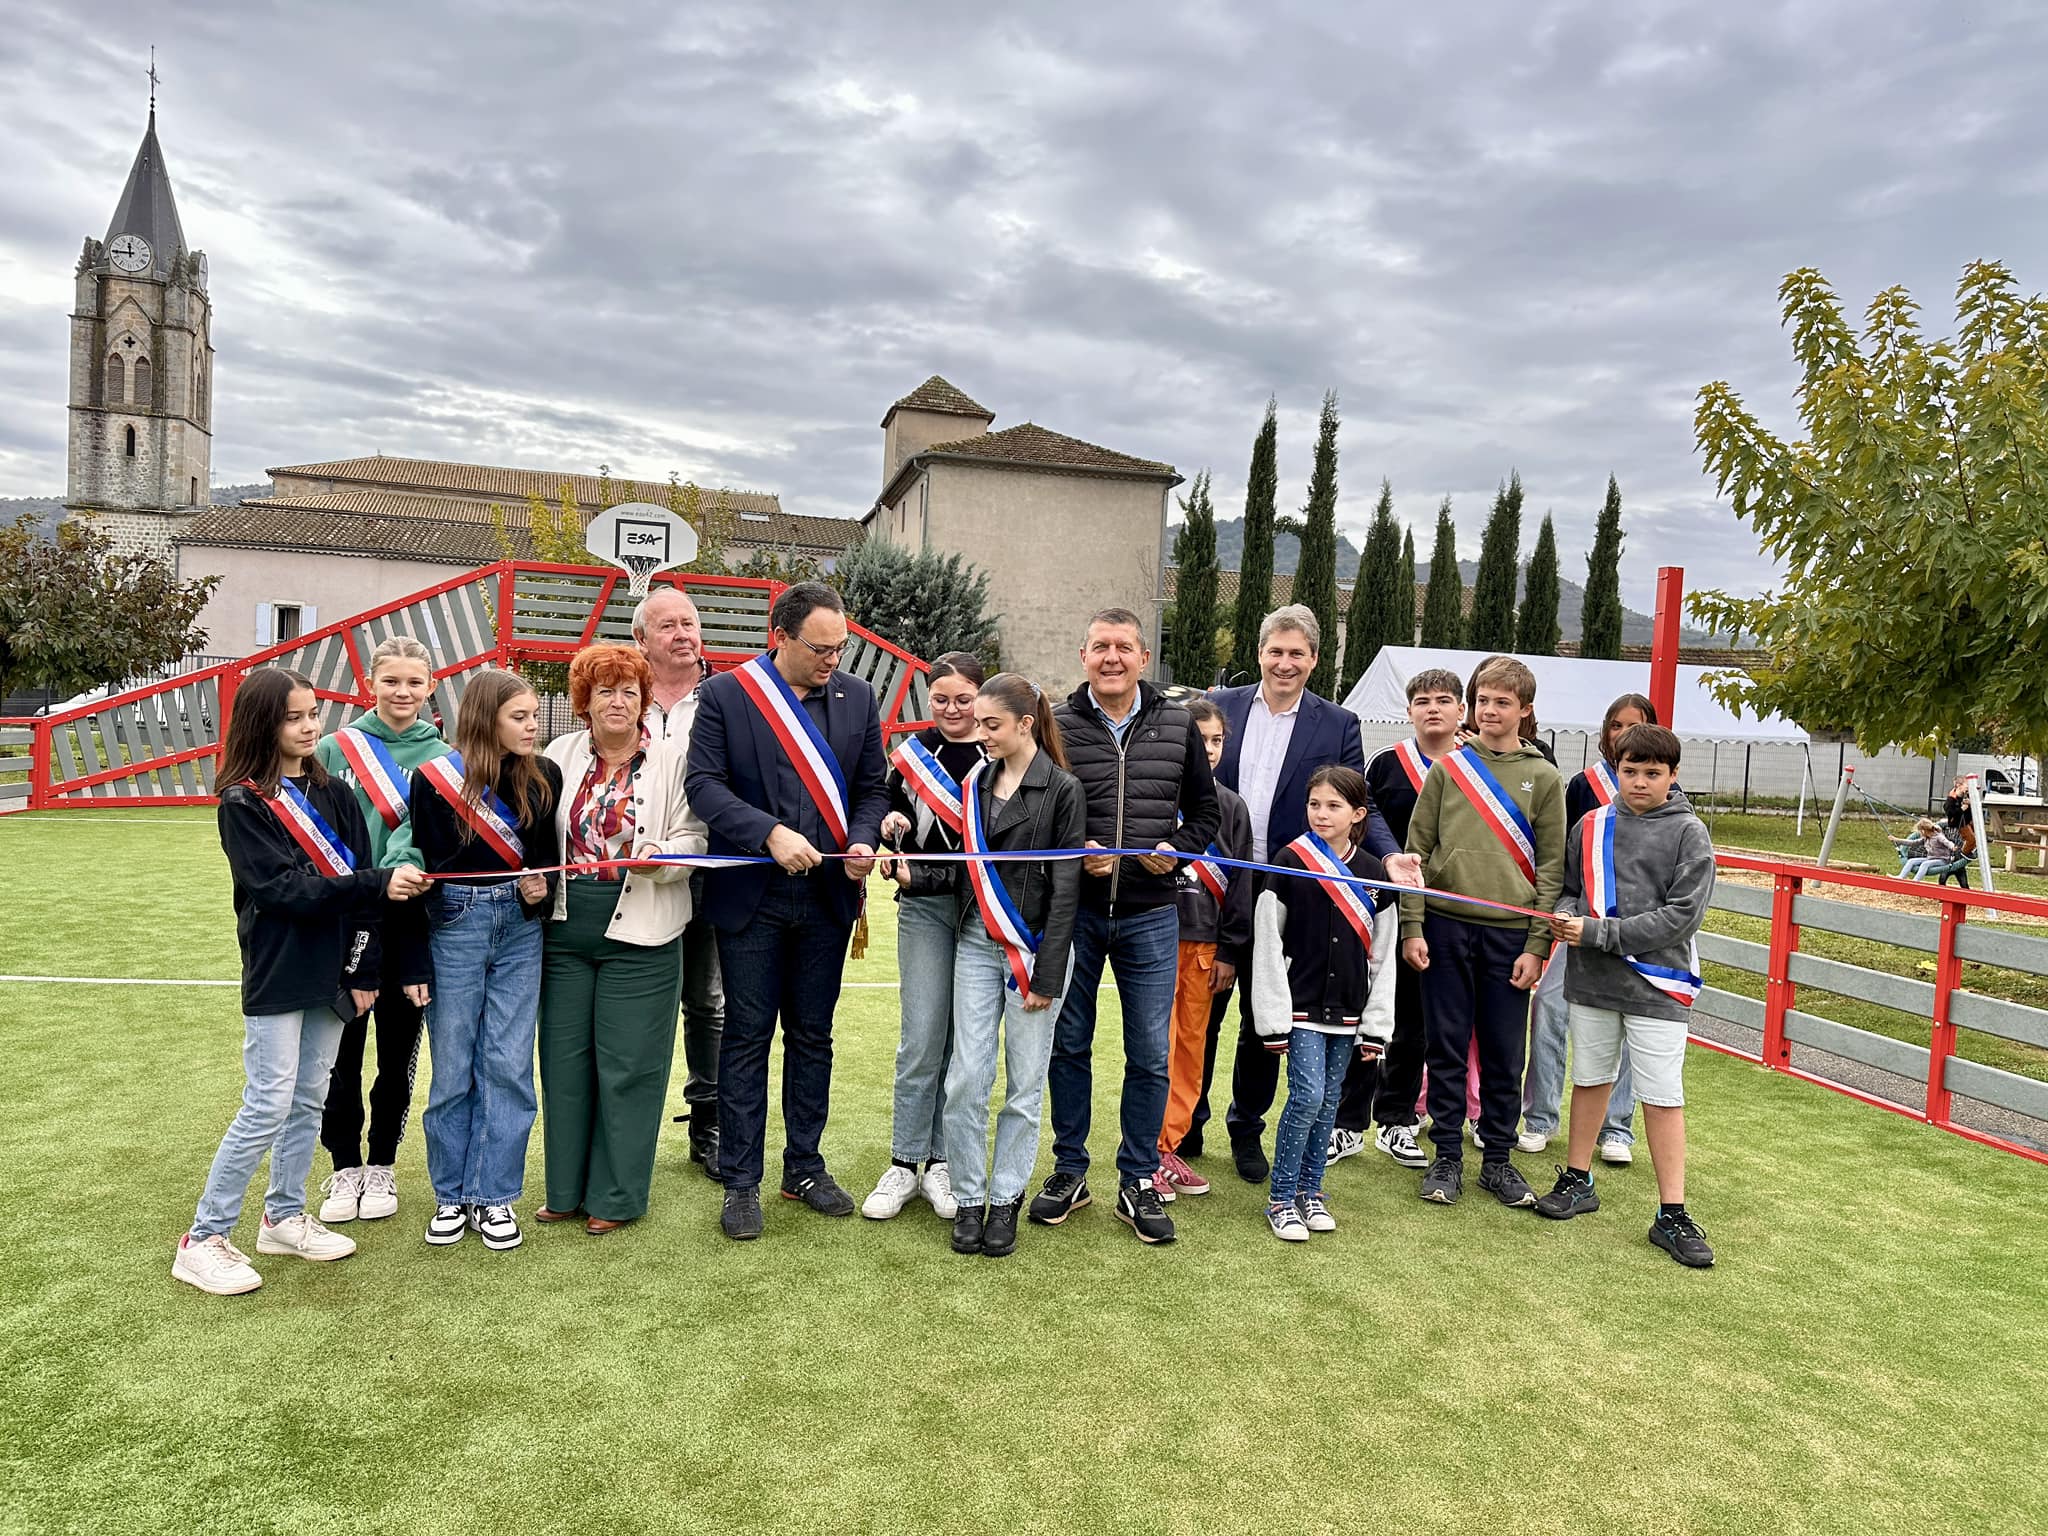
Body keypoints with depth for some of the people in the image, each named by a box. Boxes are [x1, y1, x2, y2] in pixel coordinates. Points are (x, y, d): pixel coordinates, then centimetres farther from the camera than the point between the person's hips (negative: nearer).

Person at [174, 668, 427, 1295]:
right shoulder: (243, 803, -7)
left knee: (309, 1099, 13)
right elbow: (283, 889, -17)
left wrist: (363, 971, -1)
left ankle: (284, 1216, 28)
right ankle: (204, 1239, 8)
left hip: (329, 974, 5)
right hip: (277, 977, -5)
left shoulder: (333, 794, 7)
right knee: (268, 1106, -5)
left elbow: (359, 879, 5)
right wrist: (379, 883, -25)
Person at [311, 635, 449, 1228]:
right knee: (341, 1053, 8)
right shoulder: (334, 749, -1)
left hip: (410, 928, 0)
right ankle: (345, 1168, 26)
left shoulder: (441, 759, -1)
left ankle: (382, 1167, 28)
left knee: (398, 1054, 10)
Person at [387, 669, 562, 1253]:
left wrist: (543, 889, -10)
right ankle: (452, 1196, 21)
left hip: (521, 927, 2)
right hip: (454, 925, -2)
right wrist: (413, 962, -7)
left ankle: (495, 1196, 14)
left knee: (508, 1065, 3)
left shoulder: (544, 778, 1)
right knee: (452, 1066, 6)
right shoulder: (434, 779, -6)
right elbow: (421, 866, -4)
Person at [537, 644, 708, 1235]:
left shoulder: (670, 760, -1)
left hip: (638, 937, -3)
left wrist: (661, 856, -22)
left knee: (626, 1066, 3)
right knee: (564, 1060, 11)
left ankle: (616, 1196, 16)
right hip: (566, 929, 4)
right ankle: (567, 1189, 25)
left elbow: (694, 837, -2)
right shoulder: (560, 755, 8)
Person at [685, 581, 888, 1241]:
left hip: (827, 896, 3)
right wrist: (770, 833, -23)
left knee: (813, 1036, 13)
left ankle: (805, 1166, 28)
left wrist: (863, 842, -10)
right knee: (747, 1037, 6)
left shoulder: (858, 697, 5)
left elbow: (872, 787, 9)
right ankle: (740, 1181, 18)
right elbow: (704, 784, -12)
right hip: (751, 896, -3)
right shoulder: (724, 694, -6)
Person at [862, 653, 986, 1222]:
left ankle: (943, 1163, 17)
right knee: (921, 1037, -1)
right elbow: (891, 821, 16)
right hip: (926, 905, 1)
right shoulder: (911, 753, 7)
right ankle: (904, 1165, 12)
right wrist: (890, 833, -6)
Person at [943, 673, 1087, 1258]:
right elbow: (967, 866, 12)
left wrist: (1046, 974, -12)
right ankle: (969, 1198, 16)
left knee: (1024, 1085, 5)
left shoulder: (1063, 790, -7)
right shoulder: (976, 783, 10)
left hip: (1034, 947, -4)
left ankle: (1006, 1200, 19)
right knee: (966, 1079, 1)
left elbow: (1065, 888, -9)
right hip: (977, 942, 4)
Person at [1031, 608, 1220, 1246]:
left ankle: (1138, 1183, 22)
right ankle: (1069, 1172, 28)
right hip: (1072, 910, -1)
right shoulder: (1057, 724, -3)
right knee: (1067, 1044, 10)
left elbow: (1205, 809, 12)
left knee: (1150, 1055, 6)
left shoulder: (1177, 725, 3)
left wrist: (1176, 848, -7)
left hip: (1150, 916, 1)